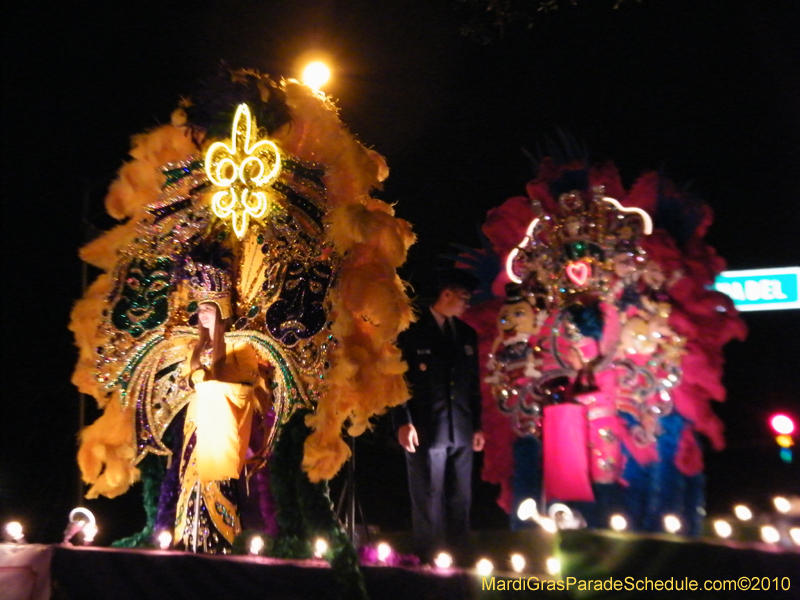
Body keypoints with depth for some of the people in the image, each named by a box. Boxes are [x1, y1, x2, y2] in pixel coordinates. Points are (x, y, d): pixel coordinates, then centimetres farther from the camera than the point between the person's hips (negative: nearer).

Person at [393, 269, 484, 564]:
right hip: (426, 431, -5)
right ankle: (429, 562, 16)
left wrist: (477, 425, 14)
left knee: (460, 503, 9)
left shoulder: (467, 334, 13)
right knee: (429, 503, 3)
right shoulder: (412, 331, -2)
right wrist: (403, 423, -12)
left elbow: (473, 383, 16)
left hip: (461, 432, 5)